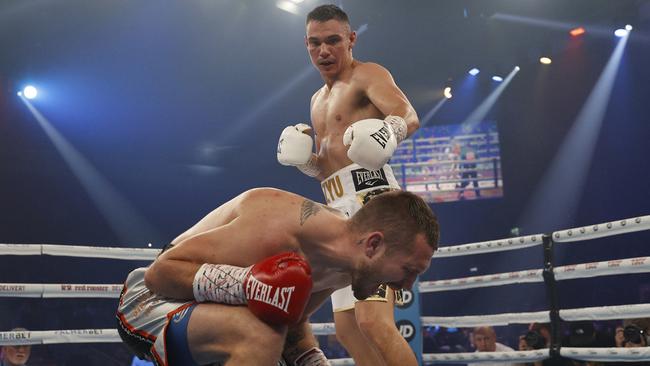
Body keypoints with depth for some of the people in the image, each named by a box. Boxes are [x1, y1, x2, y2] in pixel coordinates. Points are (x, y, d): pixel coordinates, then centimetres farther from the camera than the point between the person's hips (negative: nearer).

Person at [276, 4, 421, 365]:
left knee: (372, 321, -23)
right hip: (341, 209, 10)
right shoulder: (318, 99, 25)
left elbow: (409, 115, -19)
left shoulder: (367, 74, 0)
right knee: (347, 329, 8)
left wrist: (390, 129, -42)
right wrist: (299, 157, 7)